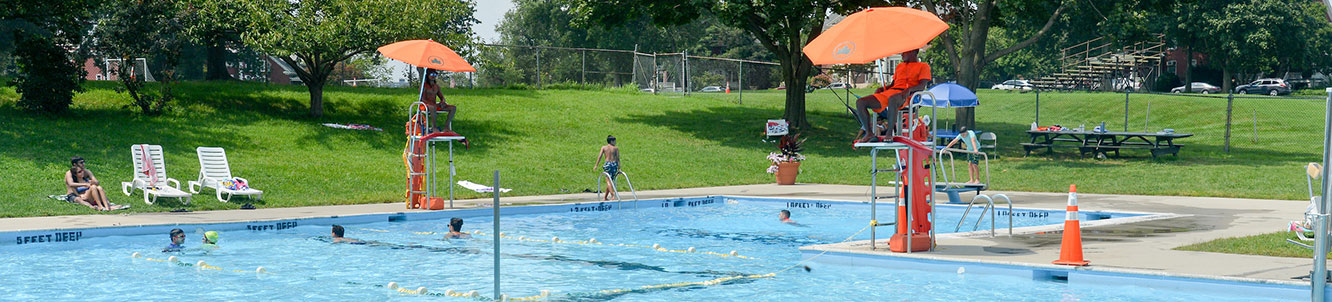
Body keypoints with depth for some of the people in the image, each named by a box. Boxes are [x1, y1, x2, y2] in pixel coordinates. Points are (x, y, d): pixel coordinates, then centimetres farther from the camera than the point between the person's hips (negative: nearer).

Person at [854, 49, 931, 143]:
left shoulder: (923, 66, 12)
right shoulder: (900, 66, 33)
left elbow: (922, 86, -3)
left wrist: (909, 89, -23)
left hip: (903, 95, -7)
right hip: (888, 92, 7)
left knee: (892, 99, -46)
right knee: (860, 102, -13)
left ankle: (889, 133, -37)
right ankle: (869, 133, -15)